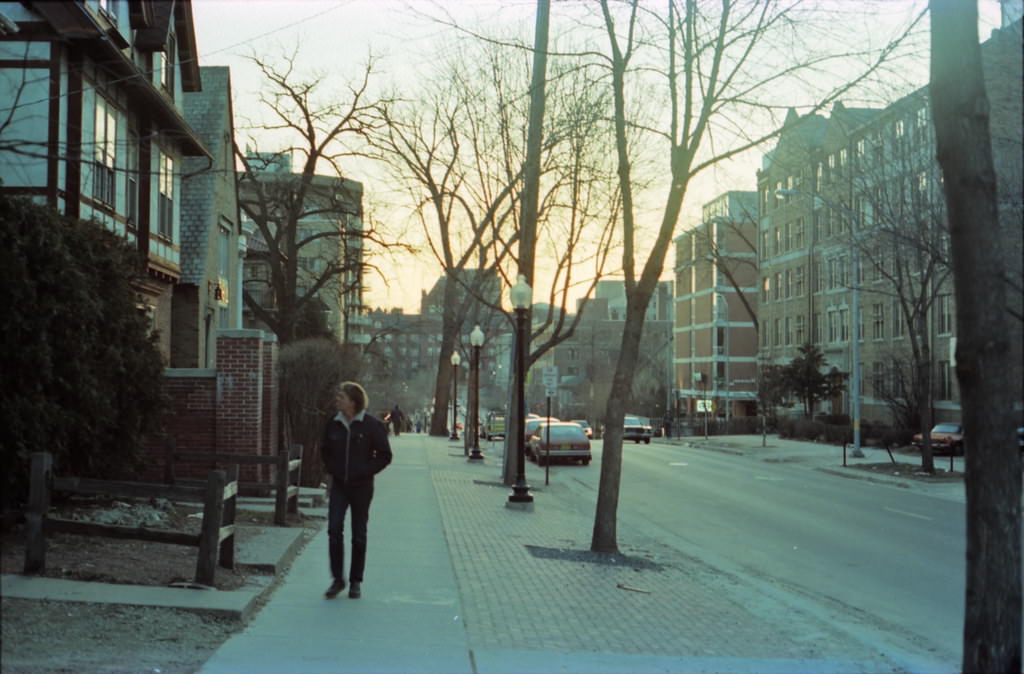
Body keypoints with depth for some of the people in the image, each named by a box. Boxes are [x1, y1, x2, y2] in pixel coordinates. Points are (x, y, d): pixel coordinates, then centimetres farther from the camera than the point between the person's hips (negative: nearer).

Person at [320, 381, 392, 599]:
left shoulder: (371, 425, -8)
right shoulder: (333, 424, 2)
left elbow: (384, 455, -4)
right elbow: (324, 449, 19)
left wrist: (365, 471, -10)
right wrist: (331, 468, 5)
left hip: (361, 487, -2)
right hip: (339, 485, 2)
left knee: (359, 535, 6)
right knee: (334, 529, -9)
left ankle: (356, 582, 17)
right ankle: (338, 579, 3)